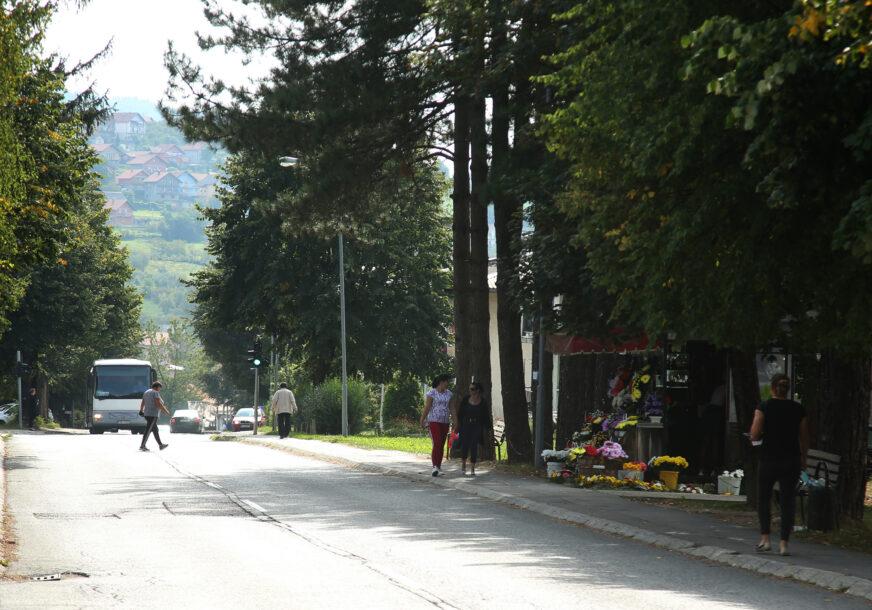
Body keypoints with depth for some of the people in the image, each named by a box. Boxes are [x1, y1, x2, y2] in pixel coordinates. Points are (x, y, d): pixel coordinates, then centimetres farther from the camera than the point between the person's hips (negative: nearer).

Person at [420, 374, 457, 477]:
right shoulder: (432, 393, -5)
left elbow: (452, 409, 10)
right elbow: (427, 408, -5)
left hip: (445, 422, 5)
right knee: (437, 444, -17)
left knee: (442, 445, 6)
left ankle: (438, 466, 15)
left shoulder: (449, 394, 10)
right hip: (434, 421, -5)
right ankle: (435, 467, -23)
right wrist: (422, 421, -6)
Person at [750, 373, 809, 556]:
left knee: (763, 499, 15)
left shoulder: (764, 407, -7)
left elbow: (754, 435, -14)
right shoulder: (799, 409, 1)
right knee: (787, 501, 6)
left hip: (769, 459, -1)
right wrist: (803, 460, 17)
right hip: (791, 461, 2)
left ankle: (765, 539, 4)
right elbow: (804, 439, 4)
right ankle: (784, 543, 1)